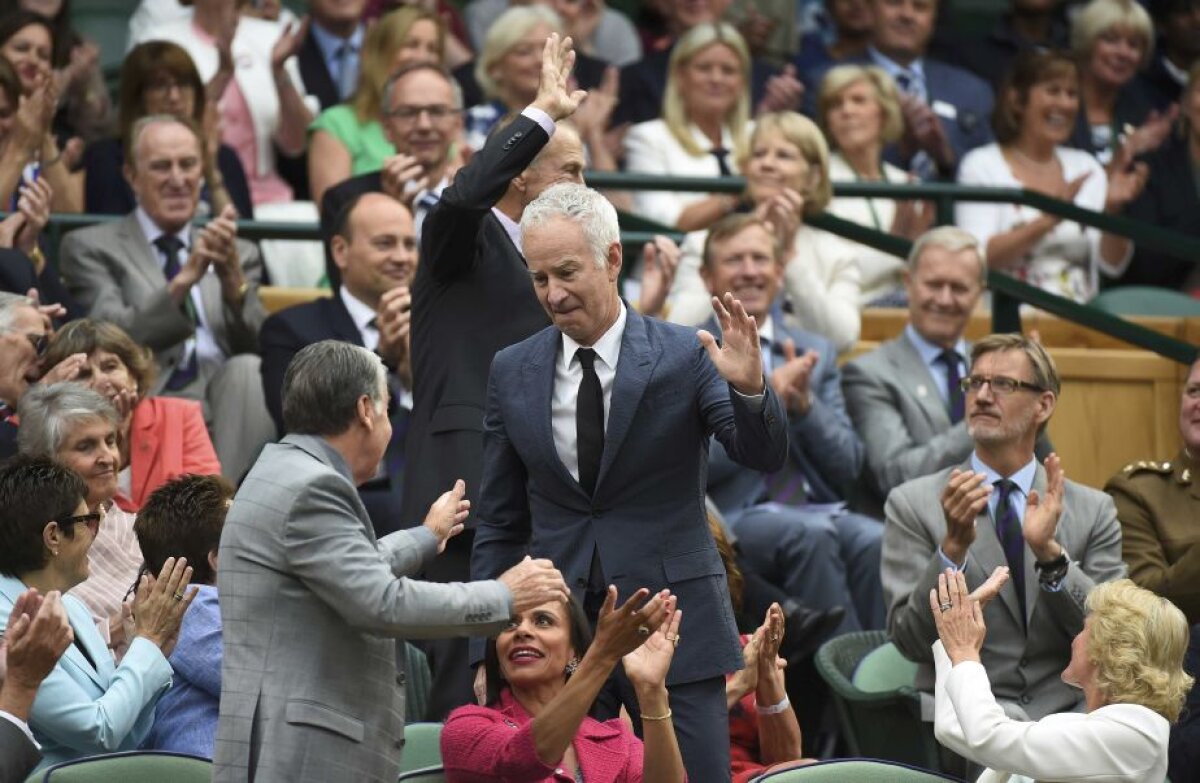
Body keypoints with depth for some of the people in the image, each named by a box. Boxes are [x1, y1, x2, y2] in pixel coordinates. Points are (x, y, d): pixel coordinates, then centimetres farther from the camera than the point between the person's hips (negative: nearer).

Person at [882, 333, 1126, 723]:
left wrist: (1051, 553, -11)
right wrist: (953, 547, -17)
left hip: (1066, 715, 2)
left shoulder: (1093, 511, 12)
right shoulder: (913, 504, 6)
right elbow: (911, 641, -2)